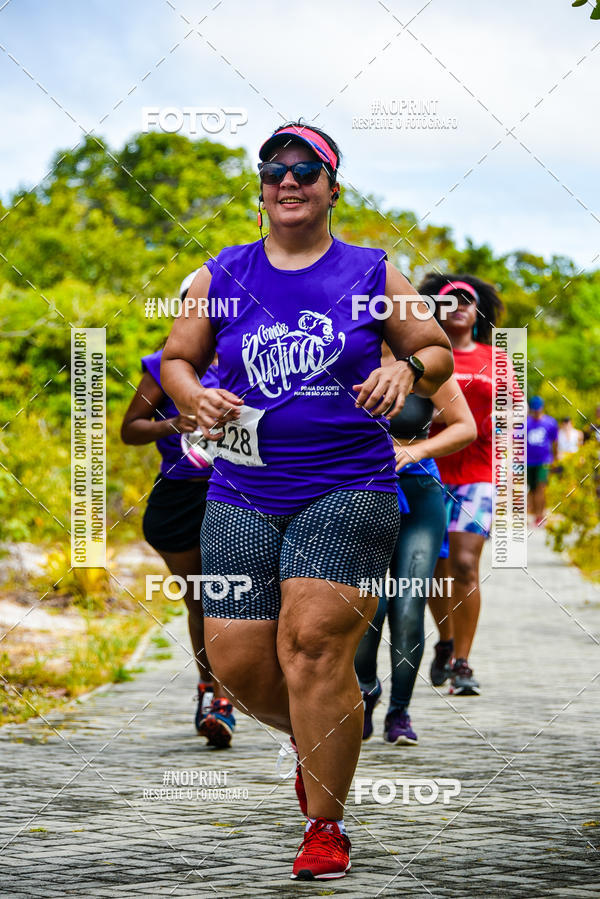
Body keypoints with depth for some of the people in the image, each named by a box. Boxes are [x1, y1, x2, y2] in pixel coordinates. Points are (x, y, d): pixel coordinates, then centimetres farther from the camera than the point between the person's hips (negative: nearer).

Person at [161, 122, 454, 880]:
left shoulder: (370, 274, 6)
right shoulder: (222, 277, 9)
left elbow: (438, 354, 11)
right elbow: (176, 358, 18)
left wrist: (407, 370, -12)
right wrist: (195, 398, -4)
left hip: (351, 487, -3)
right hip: (243, 495, 3)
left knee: (313, 643, -19)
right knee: (237, 666, -2)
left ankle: (325, 828, -5)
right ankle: (319, 737, 33)